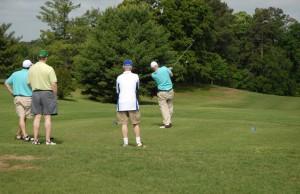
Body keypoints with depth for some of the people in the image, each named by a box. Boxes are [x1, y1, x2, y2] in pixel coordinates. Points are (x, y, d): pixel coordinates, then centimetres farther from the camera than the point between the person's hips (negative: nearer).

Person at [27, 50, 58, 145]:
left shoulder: (31, 69, 6)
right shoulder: (49, 69, -9)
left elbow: (29, 83, 10)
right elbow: (54, 84, -11)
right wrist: (55, 96, -1)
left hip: (35, 93, 4)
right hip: (47, 93, -4)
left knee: (37, 117, 6)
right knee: (47, 117, -2)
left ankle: (36, 140, 5)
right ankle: (48, 140, -4)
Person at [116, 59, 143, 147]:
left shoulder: (119, 77, 4)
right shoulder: (135, 76, 2)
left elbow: (117, 91, 11)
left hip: (122, 103, 1)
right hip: (133, 103, -1)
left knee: (124, 123, 4)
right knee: (136, 123, 6)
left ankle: (125, 142, 1)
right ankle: (138, 142, 4)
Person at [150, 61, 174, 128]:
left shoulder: (153, 75, -5)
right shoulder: (164, 68, -9)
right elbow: (171, 75, 7)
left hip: (162, 93, -2)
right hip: (170, 91, 2)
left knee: (163, 107, -2)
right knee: (170, 107, 14)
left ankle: (166, 123, -14)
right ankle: (169, 122, 17)